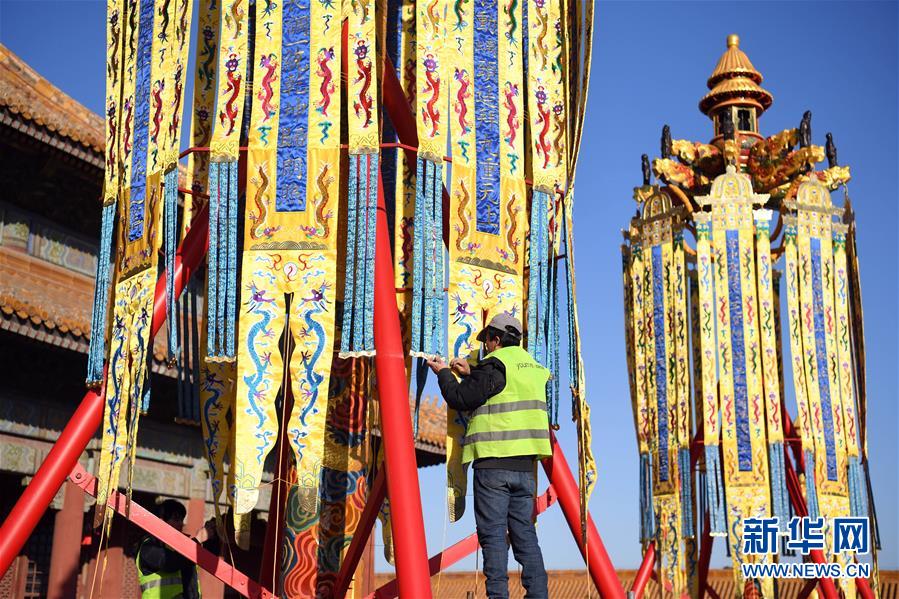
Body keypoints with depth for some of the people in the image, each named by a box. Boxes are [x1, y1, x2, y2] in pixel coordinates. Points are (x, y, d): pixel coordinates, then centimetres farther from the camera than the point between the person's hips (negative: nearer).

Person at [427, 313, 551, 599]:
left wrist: (444, 373, 9)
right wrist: (470, 373, 30)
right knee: (524, 532, 10)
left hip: (493, 461, -7)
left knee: (493, 533, -4)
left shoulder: (494, 364, -7)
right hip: (525, 464, 7)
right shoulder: (531, 366, 17)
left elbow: (460, 399, -7)